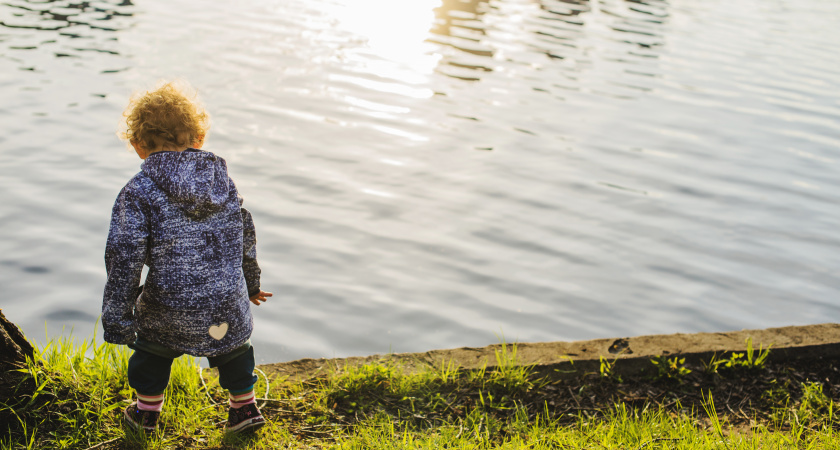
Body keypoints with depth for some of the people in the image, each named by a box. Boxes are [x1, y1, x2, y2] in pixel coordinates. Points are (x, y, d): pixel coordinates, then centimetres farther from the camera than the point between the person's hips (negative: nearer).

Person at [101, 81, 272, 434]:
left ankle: (147, 410, 43)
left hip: (170, 312, -3)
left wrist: (117, 318, -8)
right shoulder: (224, 180, 4)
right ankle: (244, 405, 43)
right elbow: (245, 236, 15)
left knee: (152, 343, 28)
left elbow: (124, 259, -15)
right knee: (233, 344, 32)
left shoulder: (138, 193, -11)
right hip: (229, 304, 3)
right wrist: (251, 283, 31)